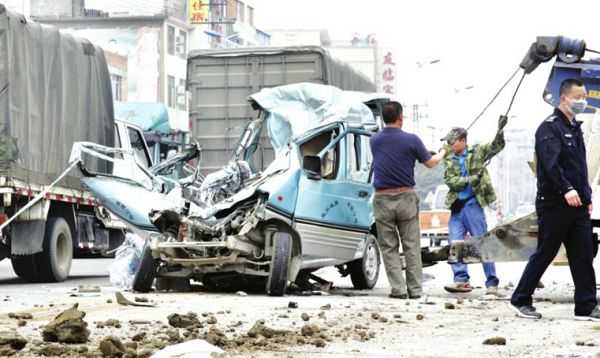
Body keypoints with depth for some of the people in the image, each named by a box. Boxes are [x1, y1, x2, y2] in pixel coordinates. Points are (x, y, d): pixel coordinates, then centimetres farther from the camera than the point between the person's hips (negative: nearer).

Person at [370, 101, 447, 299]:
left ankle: (399, 289, -1)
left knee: (389, 247, 6)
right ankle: (415, 289, 8)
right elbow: (429, 163, 7)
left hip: (383, 199, 1)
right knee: (412, 246, 8)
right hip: (406, 197, -1)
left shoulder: (375, 141, 2)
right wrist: (442, 153, 30)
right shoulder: (411, 140, -7)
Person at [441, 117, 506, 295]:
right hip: (456, 207, 5)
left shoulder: (476, 152, 5)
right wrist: (469, 180, -16)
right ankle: (461, 280, 4)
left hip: (473, 205, -4)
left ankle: (492, 283, -1)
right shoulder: (449, 161, 12)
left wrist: (500, 131, -25)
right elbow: (450, 181, -1)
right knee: (454, 244, 0)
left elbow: (495, 147, -7)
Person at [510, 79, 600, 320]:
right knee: (544, 254, 0)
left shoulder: (575, 128, 18)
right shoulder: (550, 127, -10)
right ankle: (520, 301, 13)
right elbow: (550, 163, -24)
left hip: (577, 204, 8)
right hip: (554, 205, -8)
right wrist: (566, 189, -34)